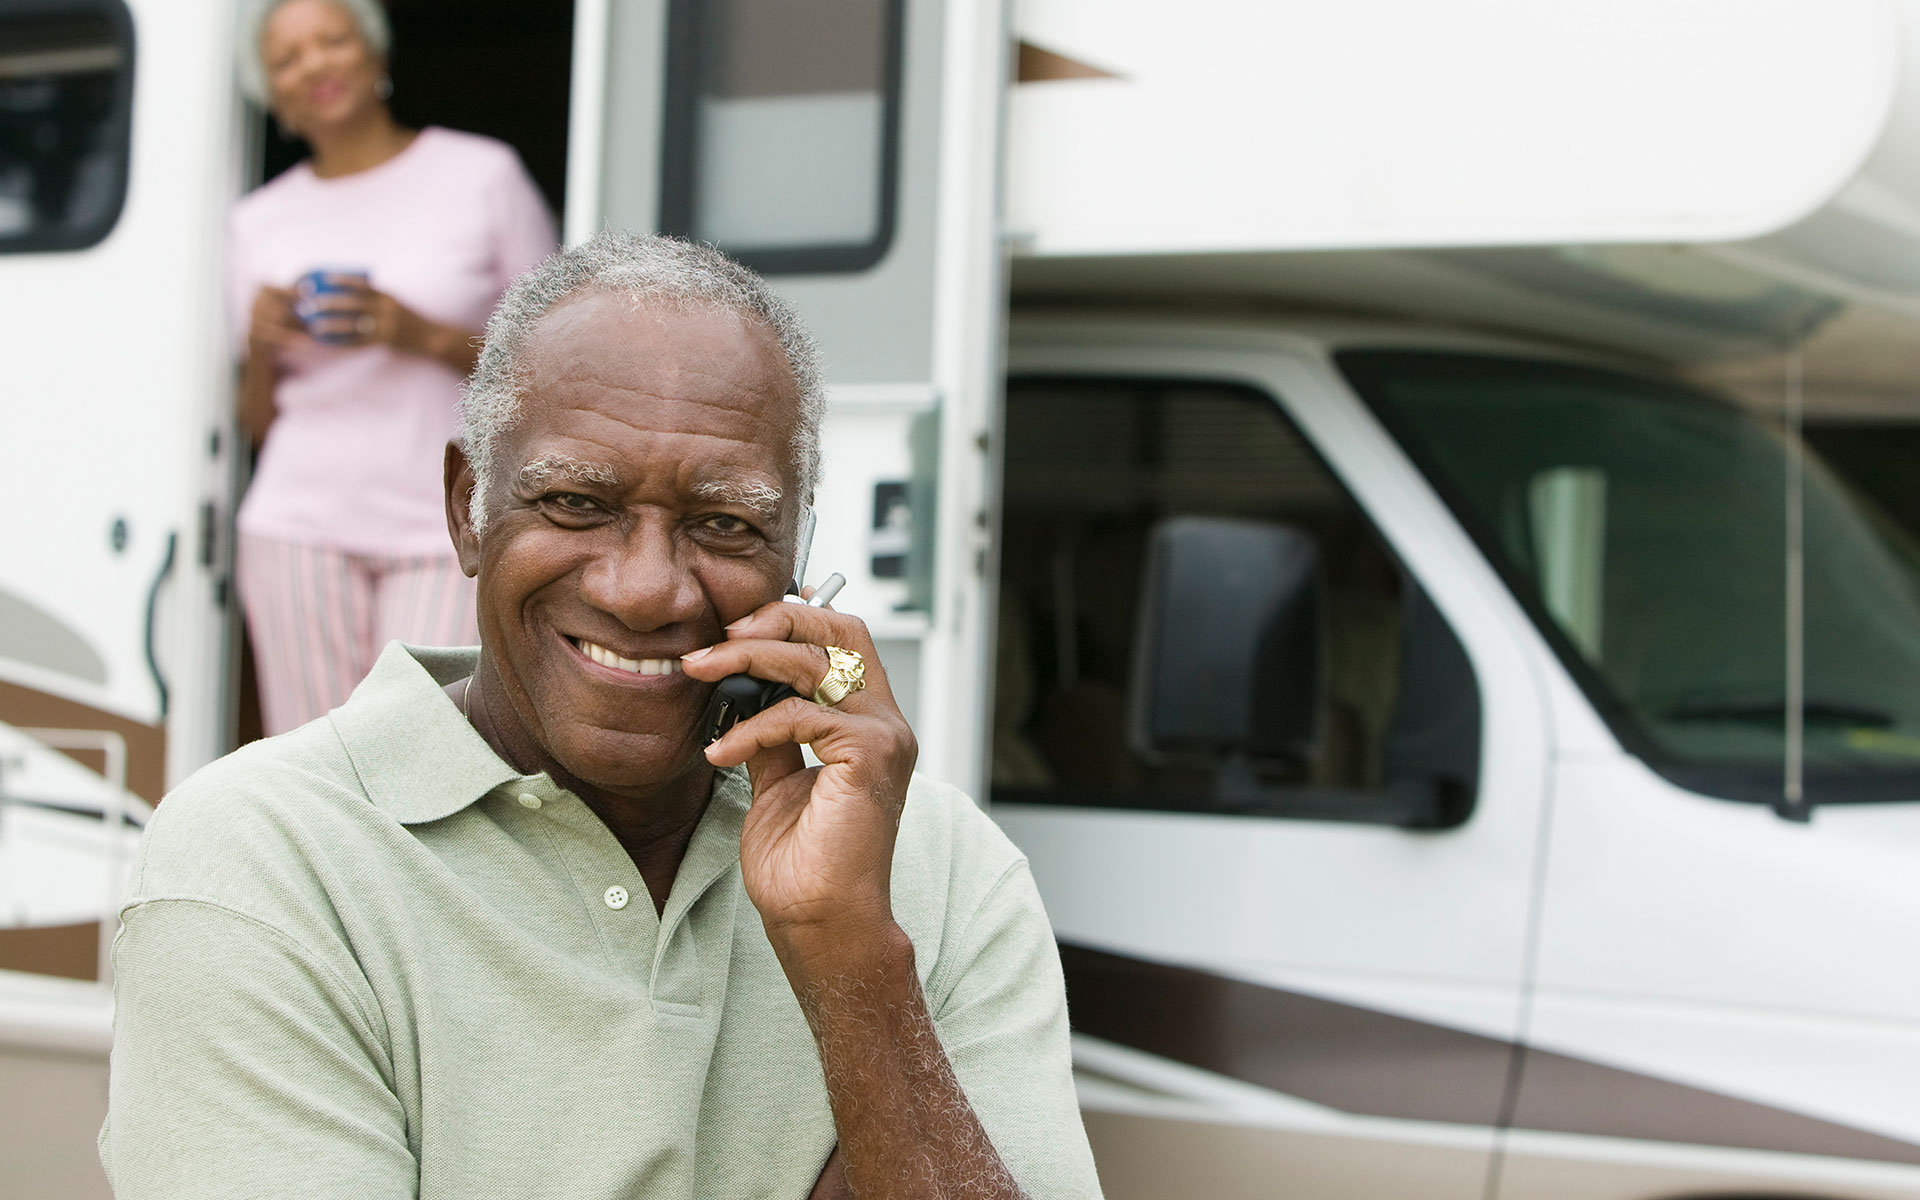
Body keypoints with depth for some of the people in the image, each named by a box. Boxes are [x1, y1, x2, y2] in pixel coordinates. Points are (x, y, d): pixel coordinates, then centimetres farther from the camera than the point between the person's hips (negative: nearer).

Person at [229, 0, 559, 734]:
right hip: (302, 527, 3)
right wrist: (260, 348, -4)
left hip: (447, 530, -3)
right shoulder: (259, 221, 13)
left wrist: (429, 337, -12)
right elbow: (258, 424, 18)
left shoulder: (482, 177, 4)